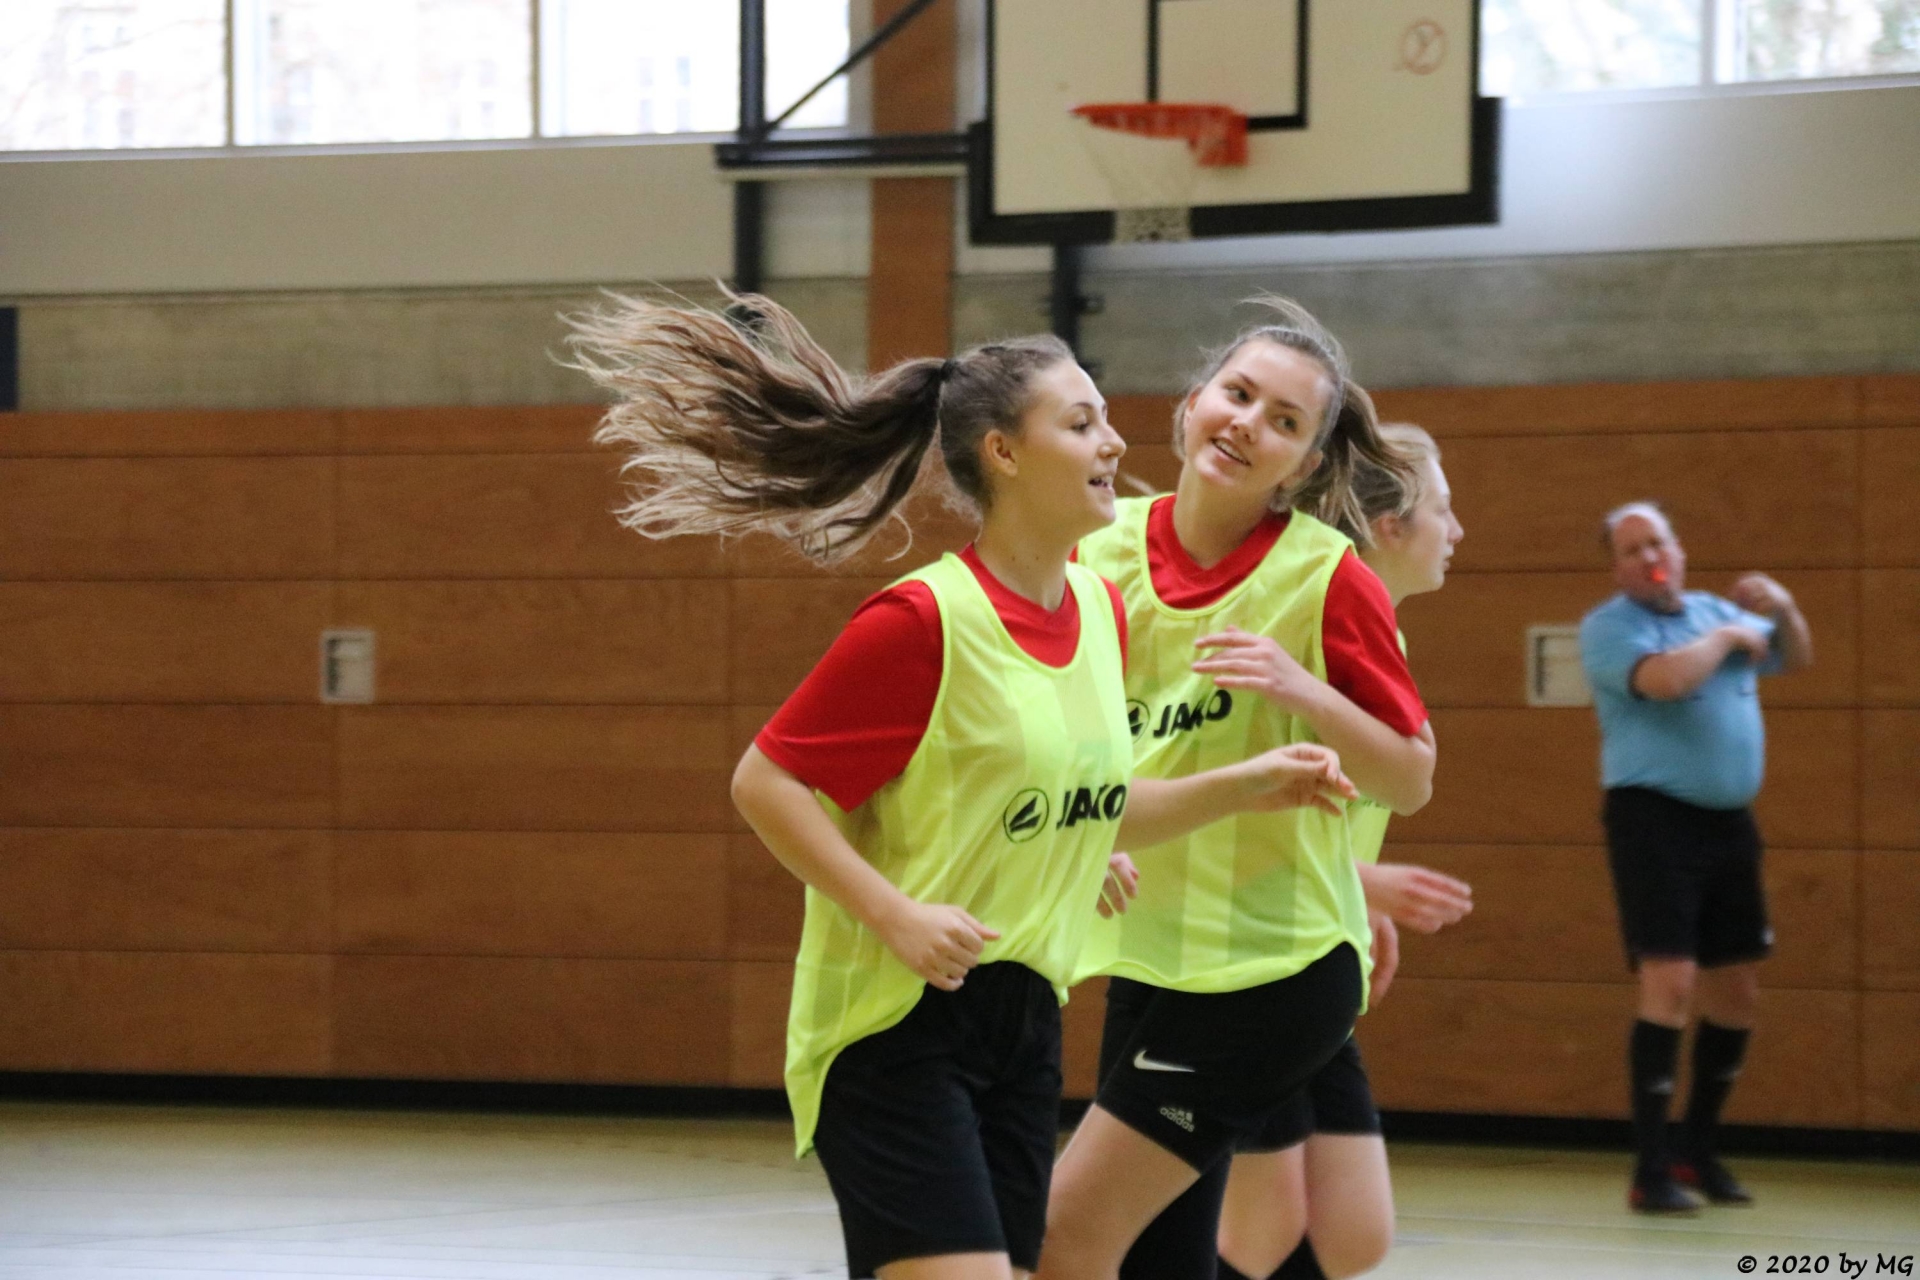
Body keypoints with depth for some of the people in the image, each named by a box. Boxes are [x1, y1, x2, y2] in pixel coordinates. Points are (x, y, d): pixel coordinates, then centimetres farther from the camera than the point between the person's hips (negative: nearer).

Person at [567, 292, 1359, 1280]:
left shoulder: (1099, 609, 8)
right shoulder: (924, 620, -15)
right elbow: (765, 782, -13)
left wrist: (1246, 785, 9)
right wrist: (898, 916, -22)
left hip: (1022, 1017, 8)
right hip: (894, 1017, -8)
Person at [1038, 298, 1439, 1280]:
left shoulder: (1326, 579, -10)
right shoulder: (1105, 553, 3)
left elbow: (1411, 779, -6)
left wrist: (1306, 692, -21)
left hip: (1273, 967, -6)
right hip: (1146, 957, 6)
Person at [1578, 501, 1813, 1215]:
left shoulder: (1716, 611, 14)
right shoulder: (1610, 625, -5)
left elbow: (1797, 659, 27)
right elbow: (1666, 677, -25)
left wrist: (1784, 610, 7)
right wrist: (1727, 639, -8)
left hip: (1728, 821, 7)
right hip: (1654, 815, -7)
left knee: (1736, 994, 10)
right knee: (1670, 985, -15)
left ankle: (1698, 1153, 25)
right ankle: (1650, 1173, -12)